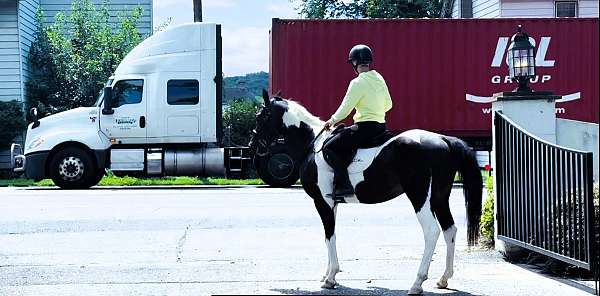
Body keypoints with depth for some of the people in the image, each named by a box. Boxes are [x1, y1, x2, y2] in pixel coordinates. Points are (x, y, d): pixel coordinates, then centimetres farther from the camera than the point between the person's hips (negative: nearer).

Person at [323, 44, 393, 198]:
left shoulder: (358, 83, -14)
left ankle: (343, 184, -17)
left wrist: (332, 121, 5)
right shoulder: (379, 79, 9)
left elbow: (345, 109, -12)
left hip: (364, 127, -9)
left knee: (329, 148, -6)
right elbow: (388, 105, 19)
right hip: (381, 126, 9)